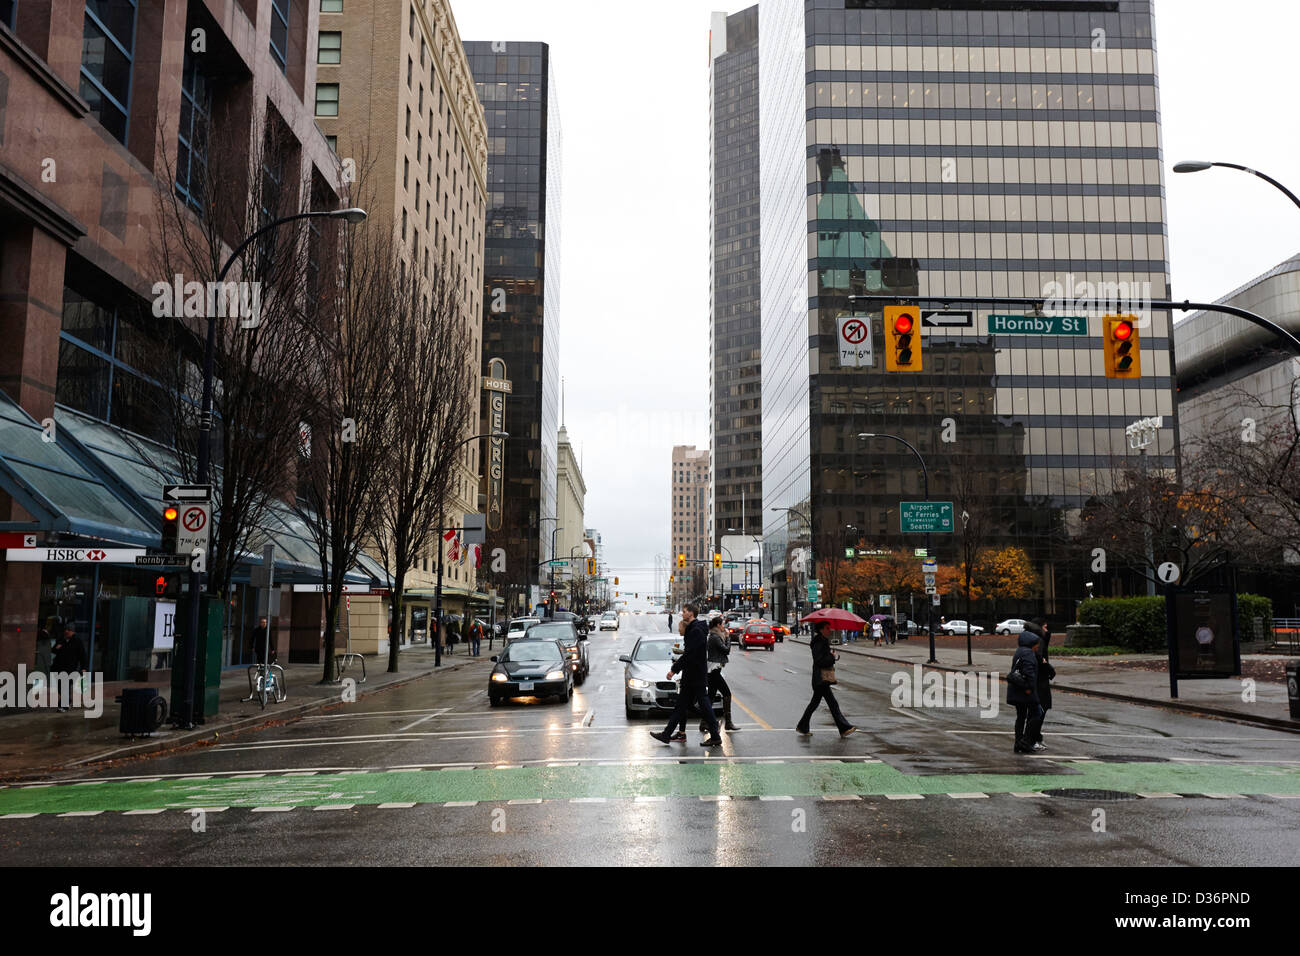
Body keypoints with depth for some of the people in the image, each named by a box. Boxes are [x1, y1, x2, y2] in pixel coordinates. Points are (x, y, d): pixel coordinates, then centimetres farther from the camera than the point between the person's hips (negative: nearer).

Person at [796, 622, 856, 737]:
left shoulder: (823, 642, 14)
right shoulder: (818, 644, -17)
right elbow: (819, 661, -24)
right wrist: (832, 657, -16)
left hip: (820, 679, 11)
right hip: (821, 679, -11)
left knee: (815, 702, 13)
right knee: (833, 703, -6)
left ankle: (803, 727, 19)